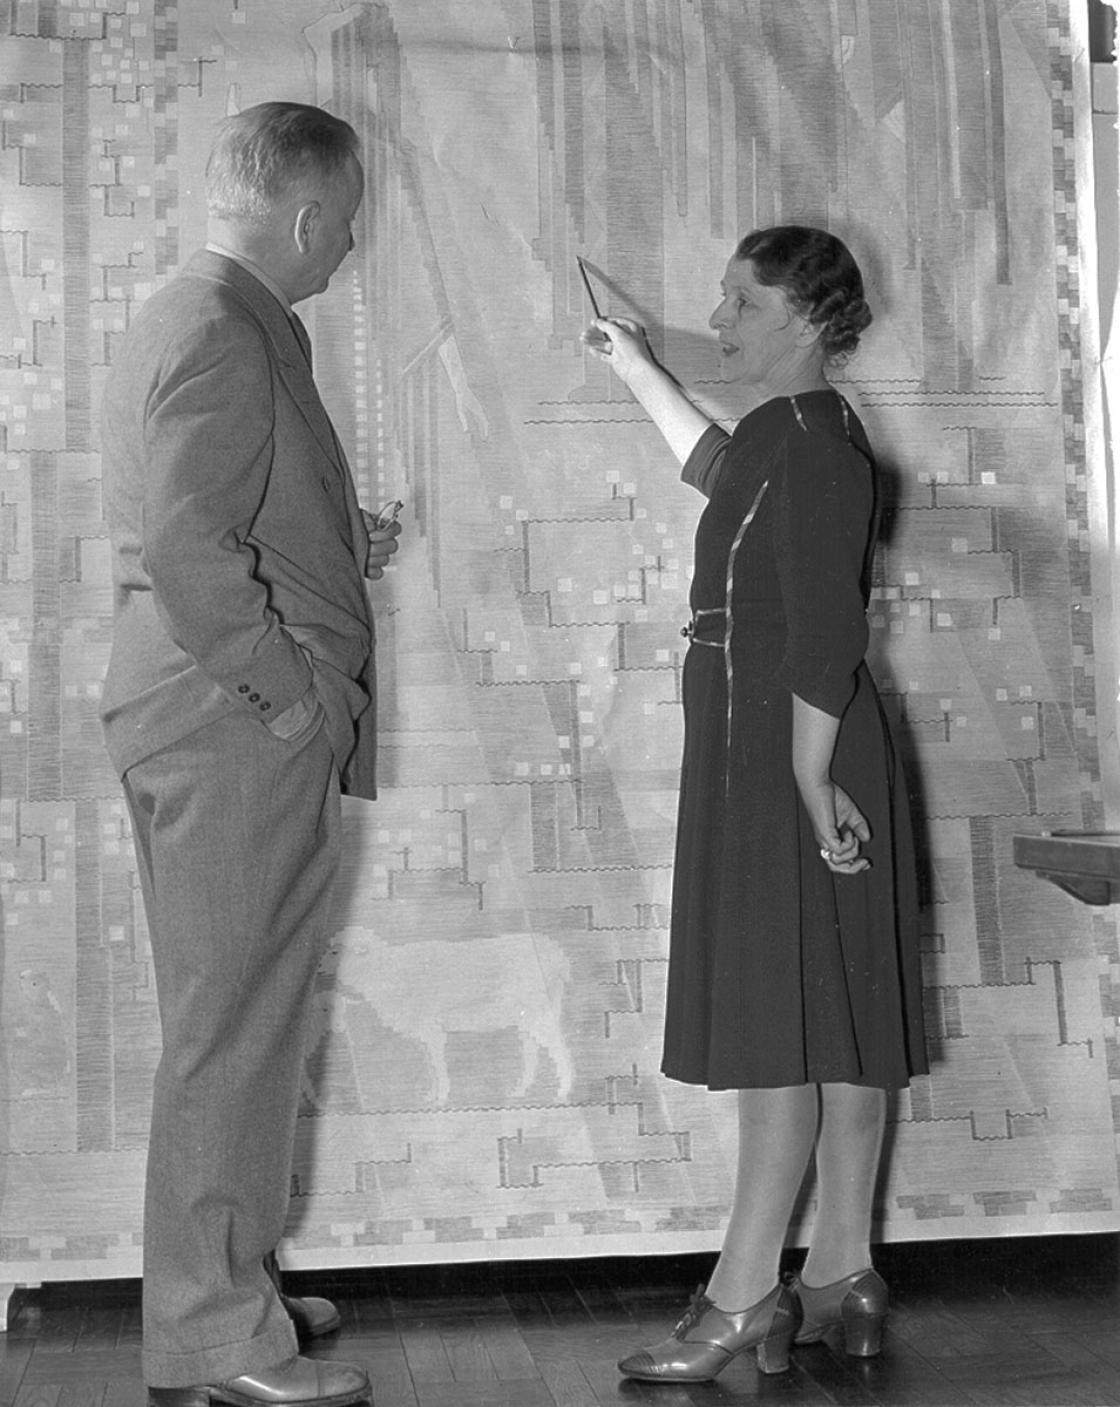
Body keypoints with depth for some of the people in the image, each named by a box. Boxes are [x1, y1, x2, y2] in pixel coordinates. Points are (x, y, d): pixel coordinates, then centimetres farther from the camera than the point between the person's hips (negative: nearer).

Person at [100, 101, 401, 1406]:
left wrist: (335, 551, 19)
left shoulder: (189, 318, 17)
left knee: (234, 1027, 17)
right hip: (239, 727, -11)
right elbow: (186, 546, -25)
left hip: (227, 723, 11)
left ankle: (225, 1287, 30)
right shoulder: (222, 337, -16)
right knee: (233, 1031, -3)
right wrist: (294, 692, -18)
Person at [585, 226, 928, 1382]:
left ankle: (741, 1297, 0)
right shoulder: (786, 434, 15)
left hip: (792, 762, -10)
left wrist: (809, 777, -23)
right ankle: (840, 1278, 18)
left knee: (785, 1026, -6)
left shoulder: (812, 442, -15)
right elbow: (720, 471, 38)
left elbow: (825, 634, -21)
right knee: (834, 1028, 10)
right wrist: (634, 369, 44)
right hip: (765, 756, 10)